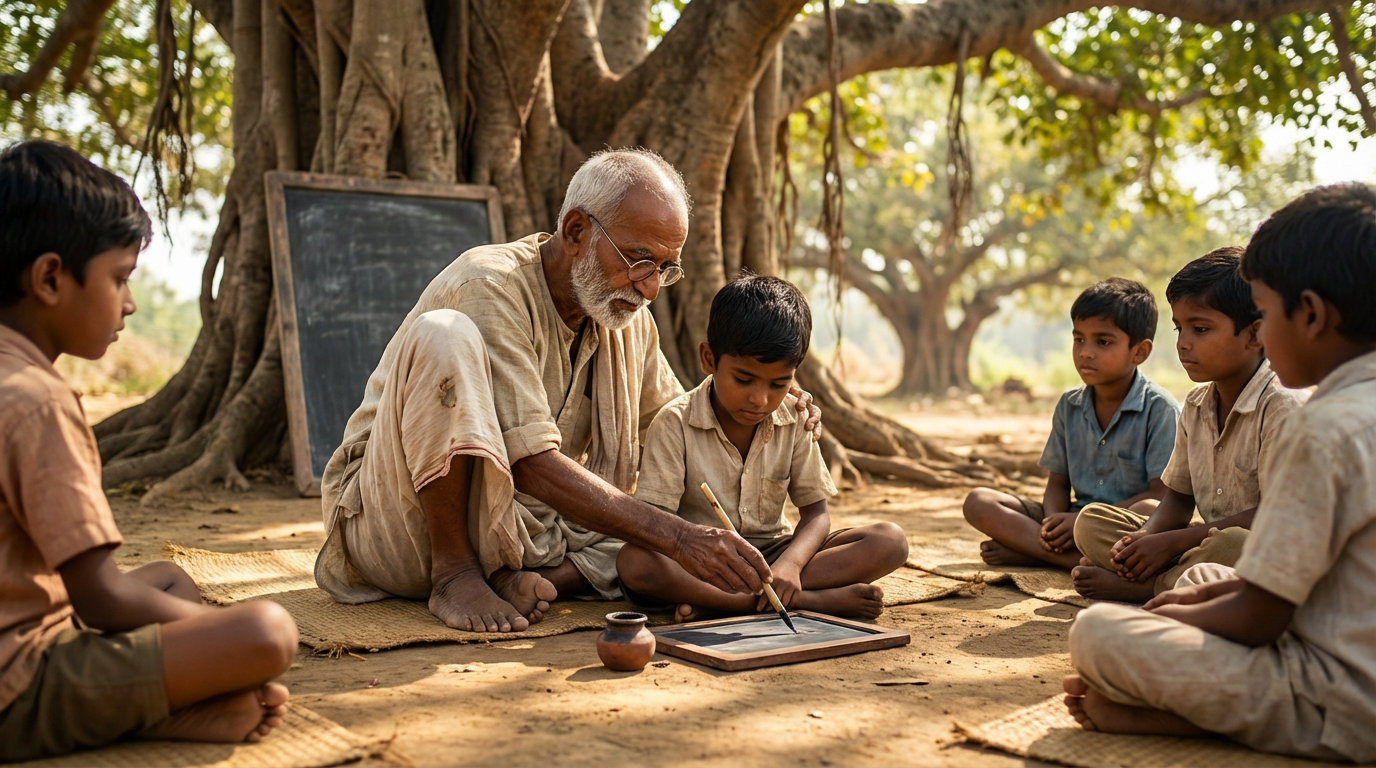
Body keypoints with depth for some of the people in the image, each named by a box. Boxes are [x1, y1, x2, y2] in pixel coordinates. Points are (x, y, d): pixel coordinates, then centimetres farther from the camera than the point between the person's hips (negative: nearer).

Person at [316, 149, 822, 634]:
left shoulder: (629, 319, 4)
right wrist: (676, 537, -35)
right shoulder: (489, 289, -20)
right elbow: (530, 465, -29)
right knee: (445, 335, -31)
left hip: (511, 535, 6)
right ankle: (454, 572, -23)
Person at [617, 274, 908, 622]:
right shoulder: (675, 424, -11)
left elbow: (815, 513, 0)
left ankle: (717, 601, -27)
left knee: (889, 541, -16)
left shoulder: (794, 420, -1)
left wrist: (790, 563, -23)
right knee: (634, 562, -37)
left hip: (771, 552, 4)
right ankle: (815, 600, -34)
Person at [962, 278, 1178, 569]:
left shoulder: (1159, 408, -8)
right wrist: (1053, 523, -15)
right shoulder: (1069, 406, 9)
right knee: (978, 502, -11)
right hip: (1076, 516, 5)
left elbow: (1163, 493, -14)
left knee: (1150, 512, -41)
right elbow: (1058, 483, 10)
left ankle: (1025, 550, -29)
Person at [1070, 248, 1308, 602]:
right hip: (1207, 542, 8)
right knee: (1091, 520, 0)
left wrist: (1172, 542, -21)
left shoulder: (1284, 405, -15)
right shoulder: (1196, 405, 10)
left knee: (1230, 546, -41)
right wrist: (1144, 539, -11)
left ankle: (1130, 586, -19)